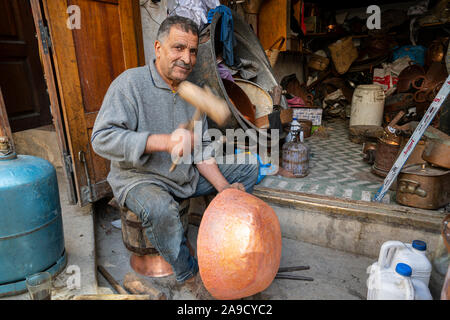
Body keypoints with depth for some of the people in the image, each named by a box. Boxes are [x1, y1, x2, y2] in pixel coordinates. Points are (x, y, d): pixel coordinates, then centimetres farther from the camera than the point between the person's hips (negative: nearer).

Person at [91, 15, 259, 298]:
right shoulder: (131, 82, -15)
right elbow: (102, 138, -25)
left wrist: (223, 188, -10)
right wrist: (164, 141, -38)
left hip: (188, 175, 7)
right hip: (140, 177, -6)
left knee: (248, 168, 5)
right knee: (160, 209, -40)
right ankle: (189, 274, -8)